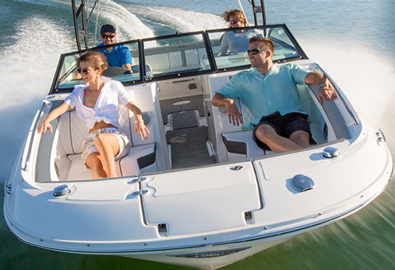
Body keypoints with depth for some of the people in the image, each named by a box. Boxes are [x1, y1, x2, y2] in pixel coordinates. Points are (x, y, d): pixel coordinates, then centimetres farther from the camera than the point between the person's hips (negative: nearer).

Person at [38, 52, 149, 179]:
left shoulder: (114, 86, 13)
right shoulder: (79, 92, 21)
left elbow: (134, 108, 10)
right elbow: (61, 108, 7)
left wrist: (139, 121, -12)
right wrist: (47, 120, -14)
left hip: (115, 137, -2)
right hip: (91, 141, 2)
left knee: (100, 138, -40)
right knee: (97, 164, -34)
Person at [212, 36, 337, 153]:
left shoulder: (289, 69, 24)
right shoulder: (241, 78, 27)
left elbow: (313, 76, 8)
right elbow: (215, 99, 22)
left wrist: (324, 86, -17)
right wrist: (228, 102, -3)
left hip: (292, 116, 1)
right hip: (264, 121, -1)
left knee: (300, 137, -36)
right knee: (263, 132, -39)